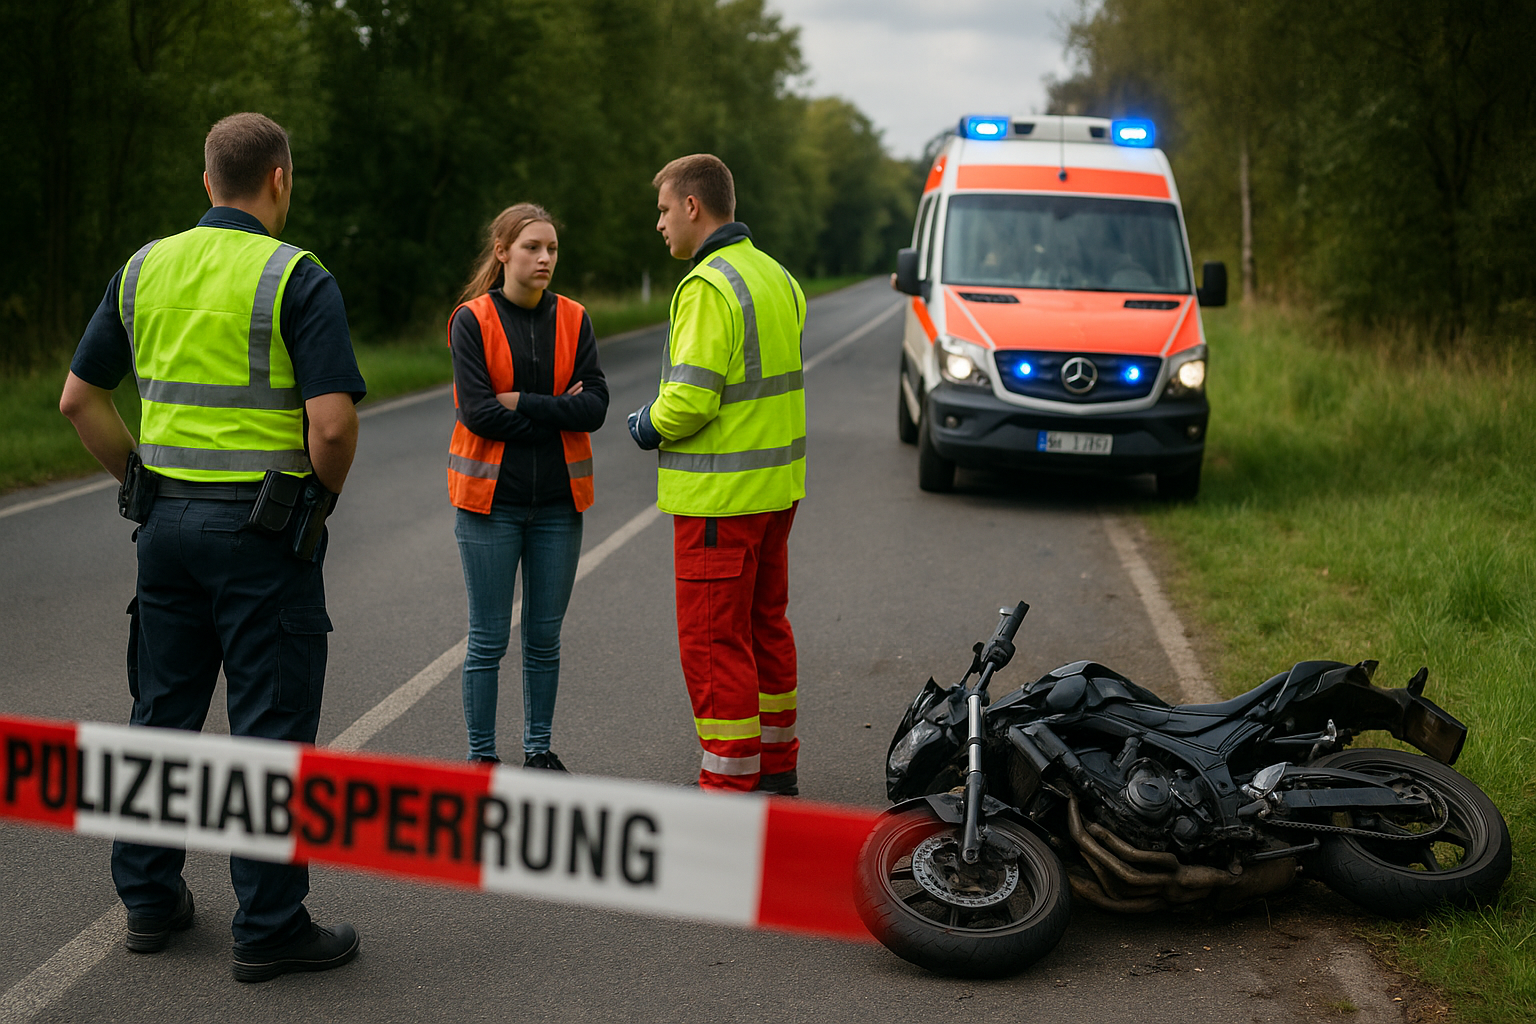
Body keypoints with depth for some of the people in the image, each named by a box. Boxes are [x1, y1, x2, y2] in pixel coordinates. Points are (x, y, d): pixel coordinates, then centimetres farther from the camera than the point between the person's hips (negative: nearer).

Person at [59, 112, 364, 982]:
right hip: (261, 524, -6)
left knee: (163, 713, 15)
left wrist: (142, 479, 17)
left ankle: (150, 898, 25)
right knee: (271, 725, 1)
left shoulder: (146, 268, 7)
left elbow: (80, 398, 11)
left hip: (168, 517, 6)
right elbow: (333, 422, -20)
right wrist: (324, 494, -1)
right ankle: (270, 925, 6)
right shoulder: (298, 278, -11)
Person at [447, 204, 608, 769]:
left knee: (545, 638, 10)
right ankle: (481, 756, 12)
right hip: (491, 499, -3)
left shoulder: (572, 319, 5)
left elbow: (596, 405, -6)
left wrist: (523, 403, -14)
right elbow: (478, 413, -15)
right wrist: (559, 413, -11)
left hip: (558, 501, 3)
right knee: (488, 639, 2)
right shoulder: (472, 320, -5)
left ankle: (539, 749, 23)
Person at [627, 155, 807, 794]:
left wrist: (647, 426, -4)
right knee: (766, 626, 18)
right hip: (778, 486, 9)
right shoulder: (777, 276, 11)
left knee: (713, 641, -2)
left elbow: (690, 400, -24)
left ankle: (731, 779, 2)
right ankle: (777, 768, 28)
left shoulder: (708, 287, -18)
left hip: (720, 495, -9)